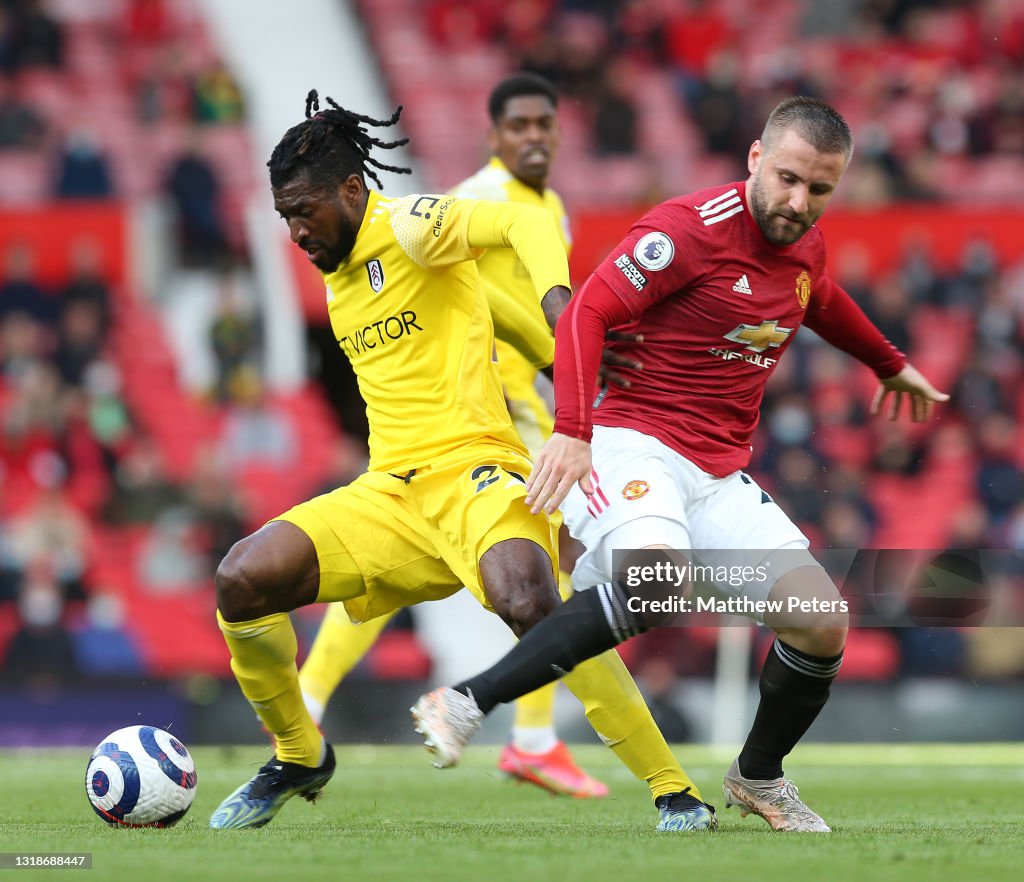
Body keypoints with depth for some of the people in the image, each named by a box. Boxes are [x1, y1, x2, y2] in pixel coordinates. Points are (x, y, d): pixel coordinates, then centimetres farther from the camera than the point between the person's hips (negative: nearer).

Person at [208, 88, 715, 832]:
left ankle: (675, 790, -23)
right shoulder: (337, 276, 18)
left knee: (529, 604, -35)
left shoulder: (408, 228, -7)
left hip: (473, 471, -8)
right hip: (389, 491, 8)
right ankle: (299, 758, 14)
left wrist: (557, 298, -42)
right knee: (242, 580, -10)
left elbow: (526, 222, -24)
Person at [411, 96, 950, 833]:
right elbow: (588, 311, -19)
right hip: (634, 446, -7)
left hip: (720, 478, 7)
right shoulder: (692, 228, -14)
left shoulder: (807, 247, 10)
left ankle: (759, 777, 22)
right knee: (657, 579, -38)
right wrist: (573, 431, -31)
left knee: (822, 620, -6)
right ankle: (464, 705, -31)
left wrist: (890, 364, 50)